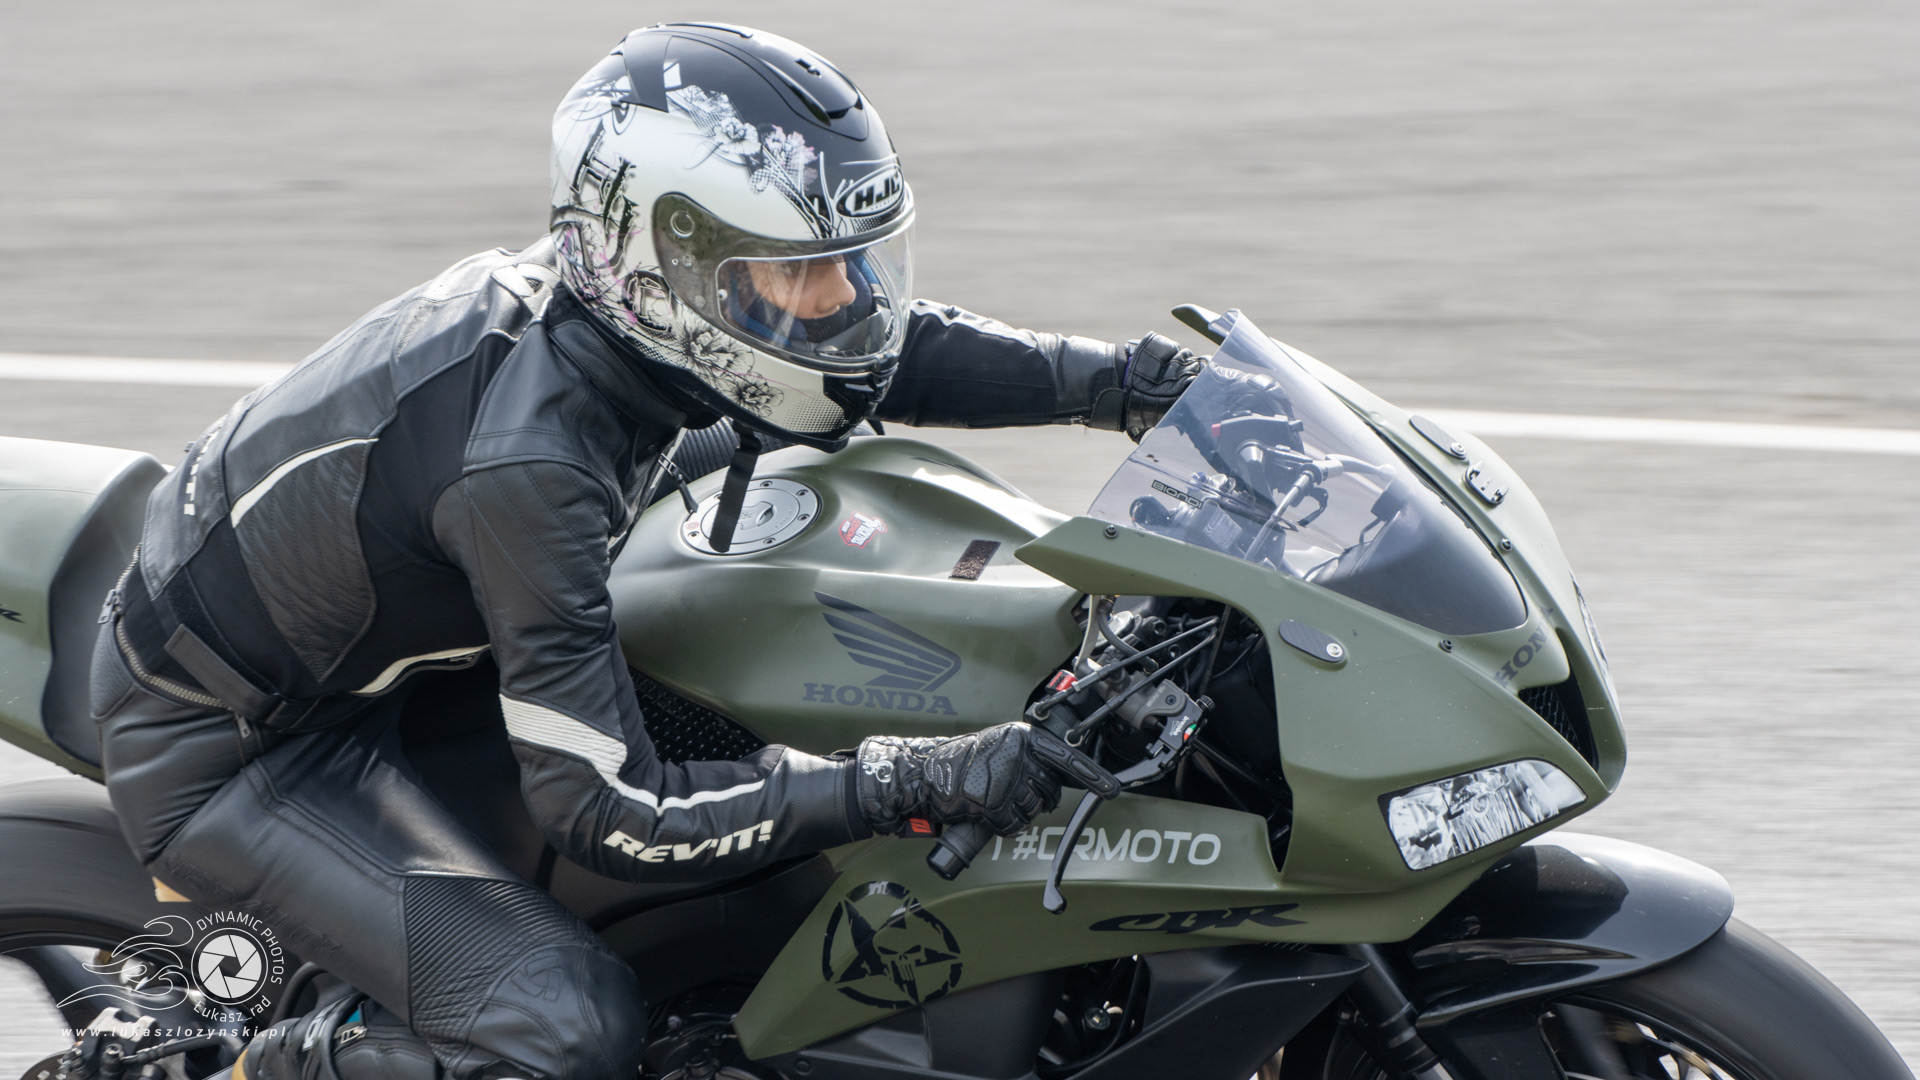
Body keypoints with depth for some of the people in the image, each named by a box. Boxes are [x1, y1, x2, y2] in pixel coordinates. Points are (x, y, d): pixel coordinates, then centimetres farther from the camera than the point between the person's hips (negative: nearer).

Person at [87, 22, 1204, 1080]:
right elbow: (610, 809, -33)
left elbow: (883, 349, 7)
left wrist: (1114, 378, -5)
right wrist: (919, 783, -36)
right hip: (223, 751, -9)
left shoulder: (612, 297, -11)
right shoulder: (526, 461, -36)